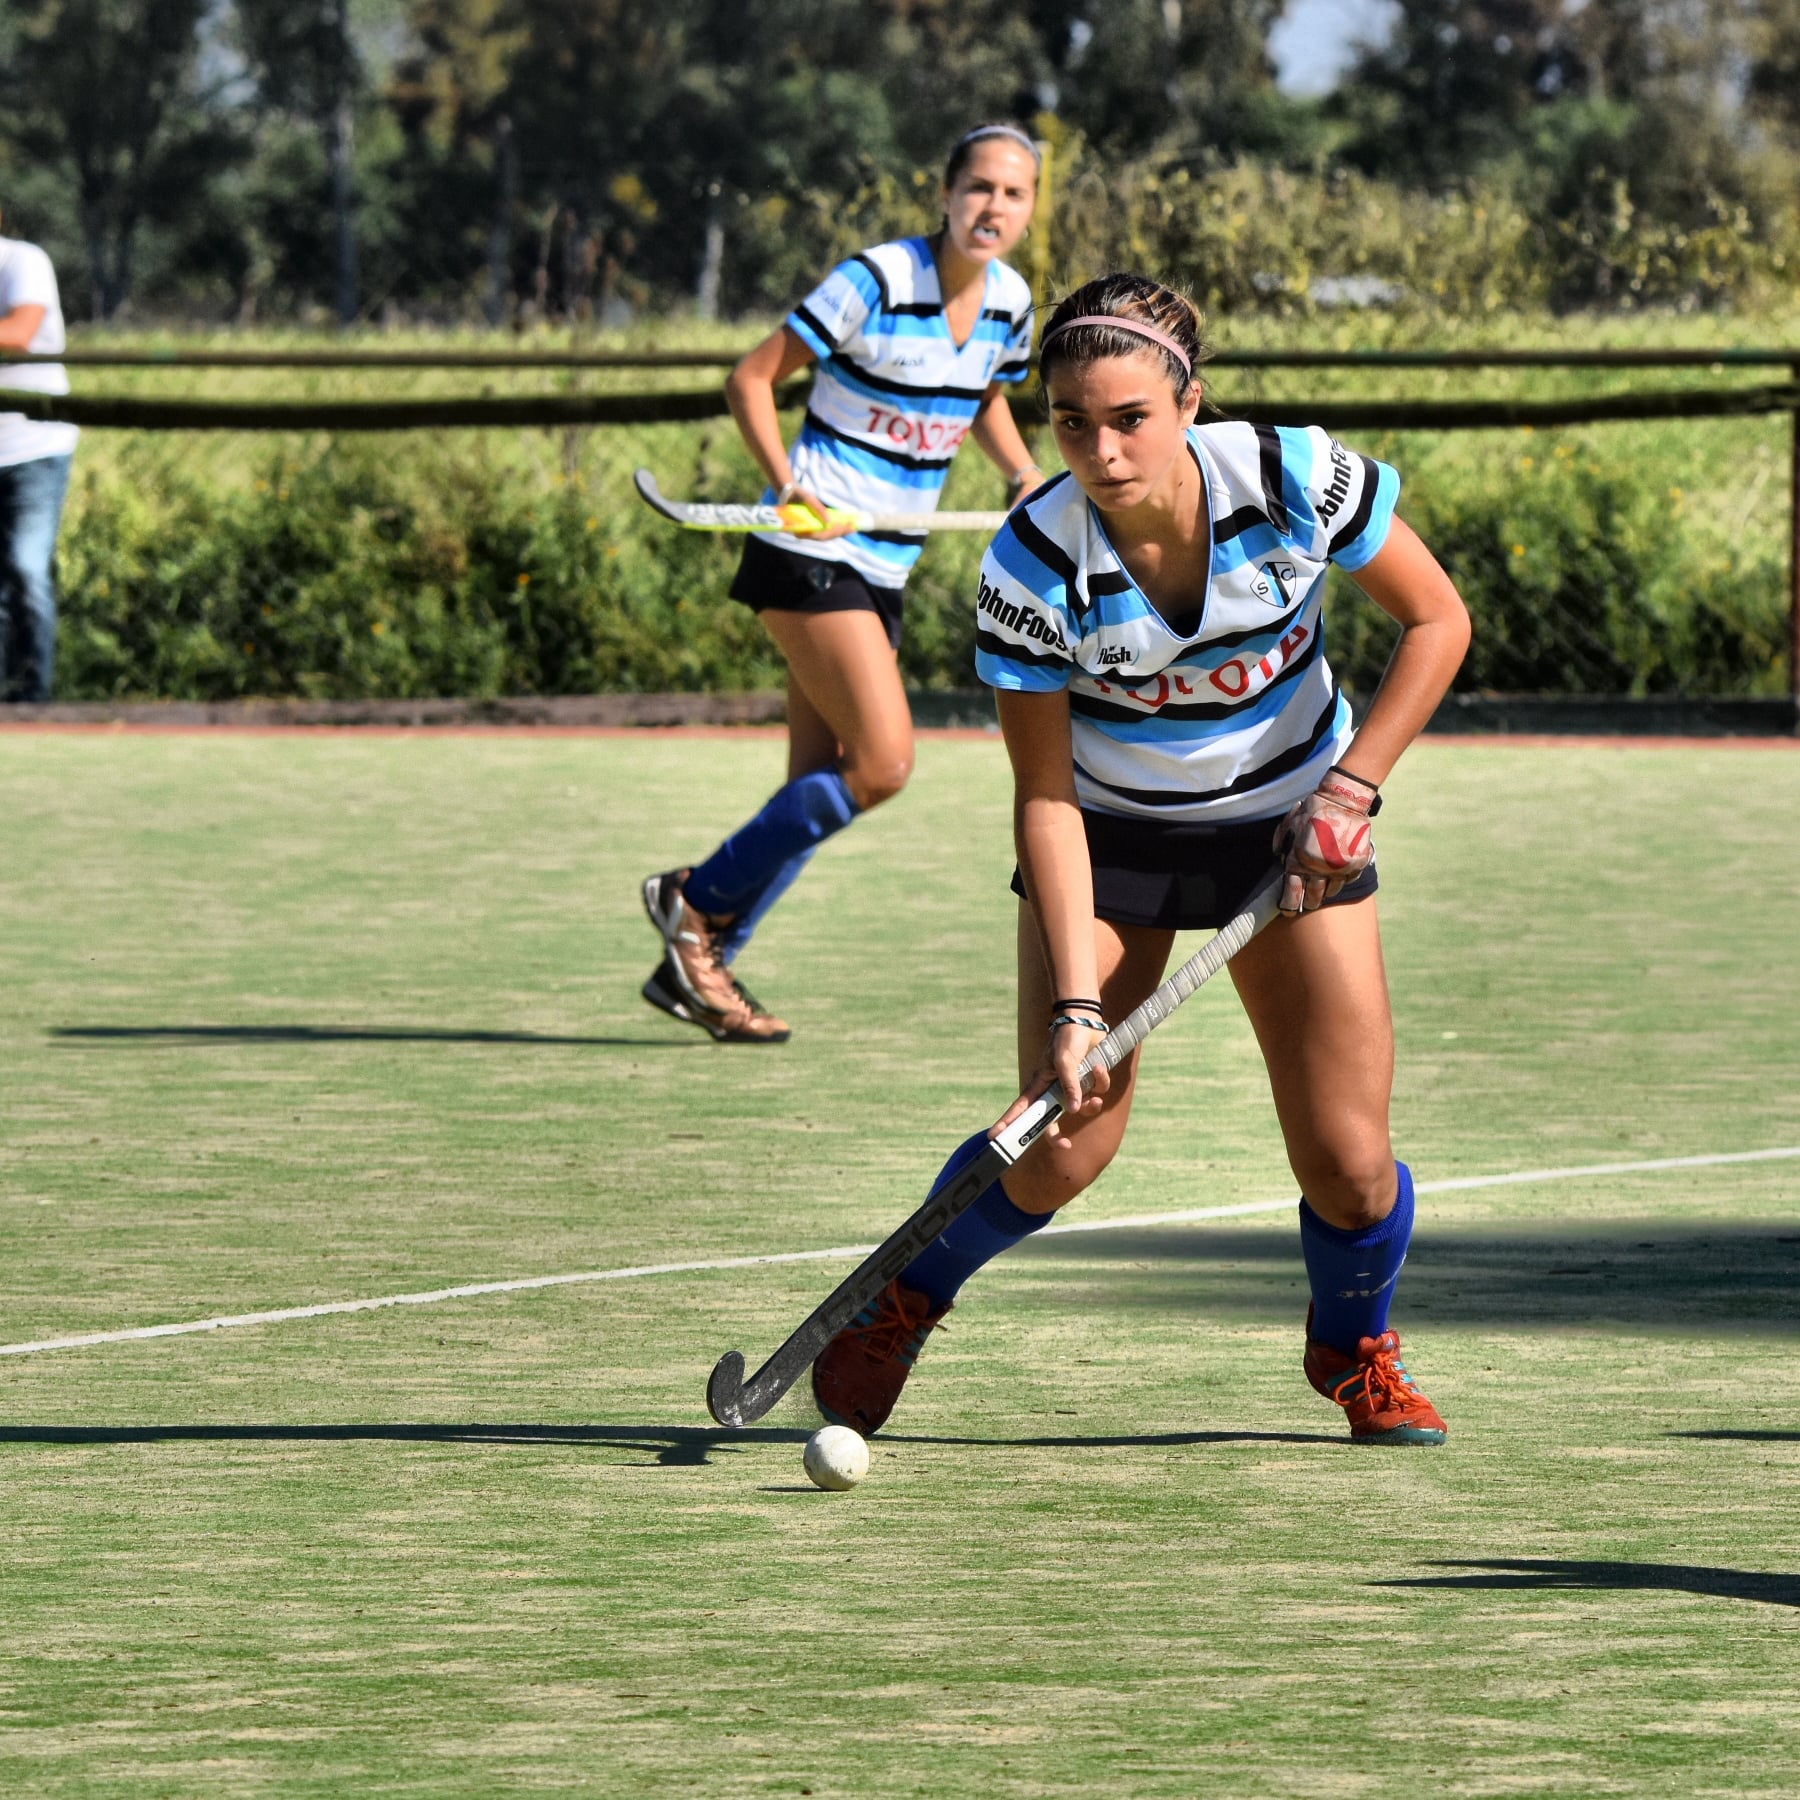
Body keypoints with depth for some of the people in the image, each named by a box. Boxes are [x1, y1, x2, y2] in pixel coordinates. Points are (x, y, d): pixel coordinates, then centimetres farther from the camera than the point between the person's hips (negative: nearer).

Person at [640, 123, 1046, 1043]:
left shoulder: (1009, 300, 5)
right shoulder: (876, 280, -16)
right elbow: (752, 378, -10)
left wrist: (1023, 472, 6)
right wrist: (787, 481, -23)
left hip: (884, 566, 8)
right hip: (812, 550, -8)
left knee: (820, 787, 5)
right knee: (882, 762, -16)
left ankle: (697, 966, 15)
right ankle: (698, 899, 0)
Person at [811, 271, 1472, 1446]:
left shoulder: (1298, 481, -24)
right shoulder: (1030, 567, -25)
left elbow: (1437, 620, -8)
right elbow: (1045, 796, -19)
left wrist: (1352, 786, -16)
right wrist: (1074, 1003, -26)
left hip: (1290, 826, 1)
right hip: (1109, 831, -1)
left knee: (1349, 1163, -6)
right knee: (1058, 1153, -11)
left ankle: (1357, 1350, 27)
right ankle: (901, 1306, 20)